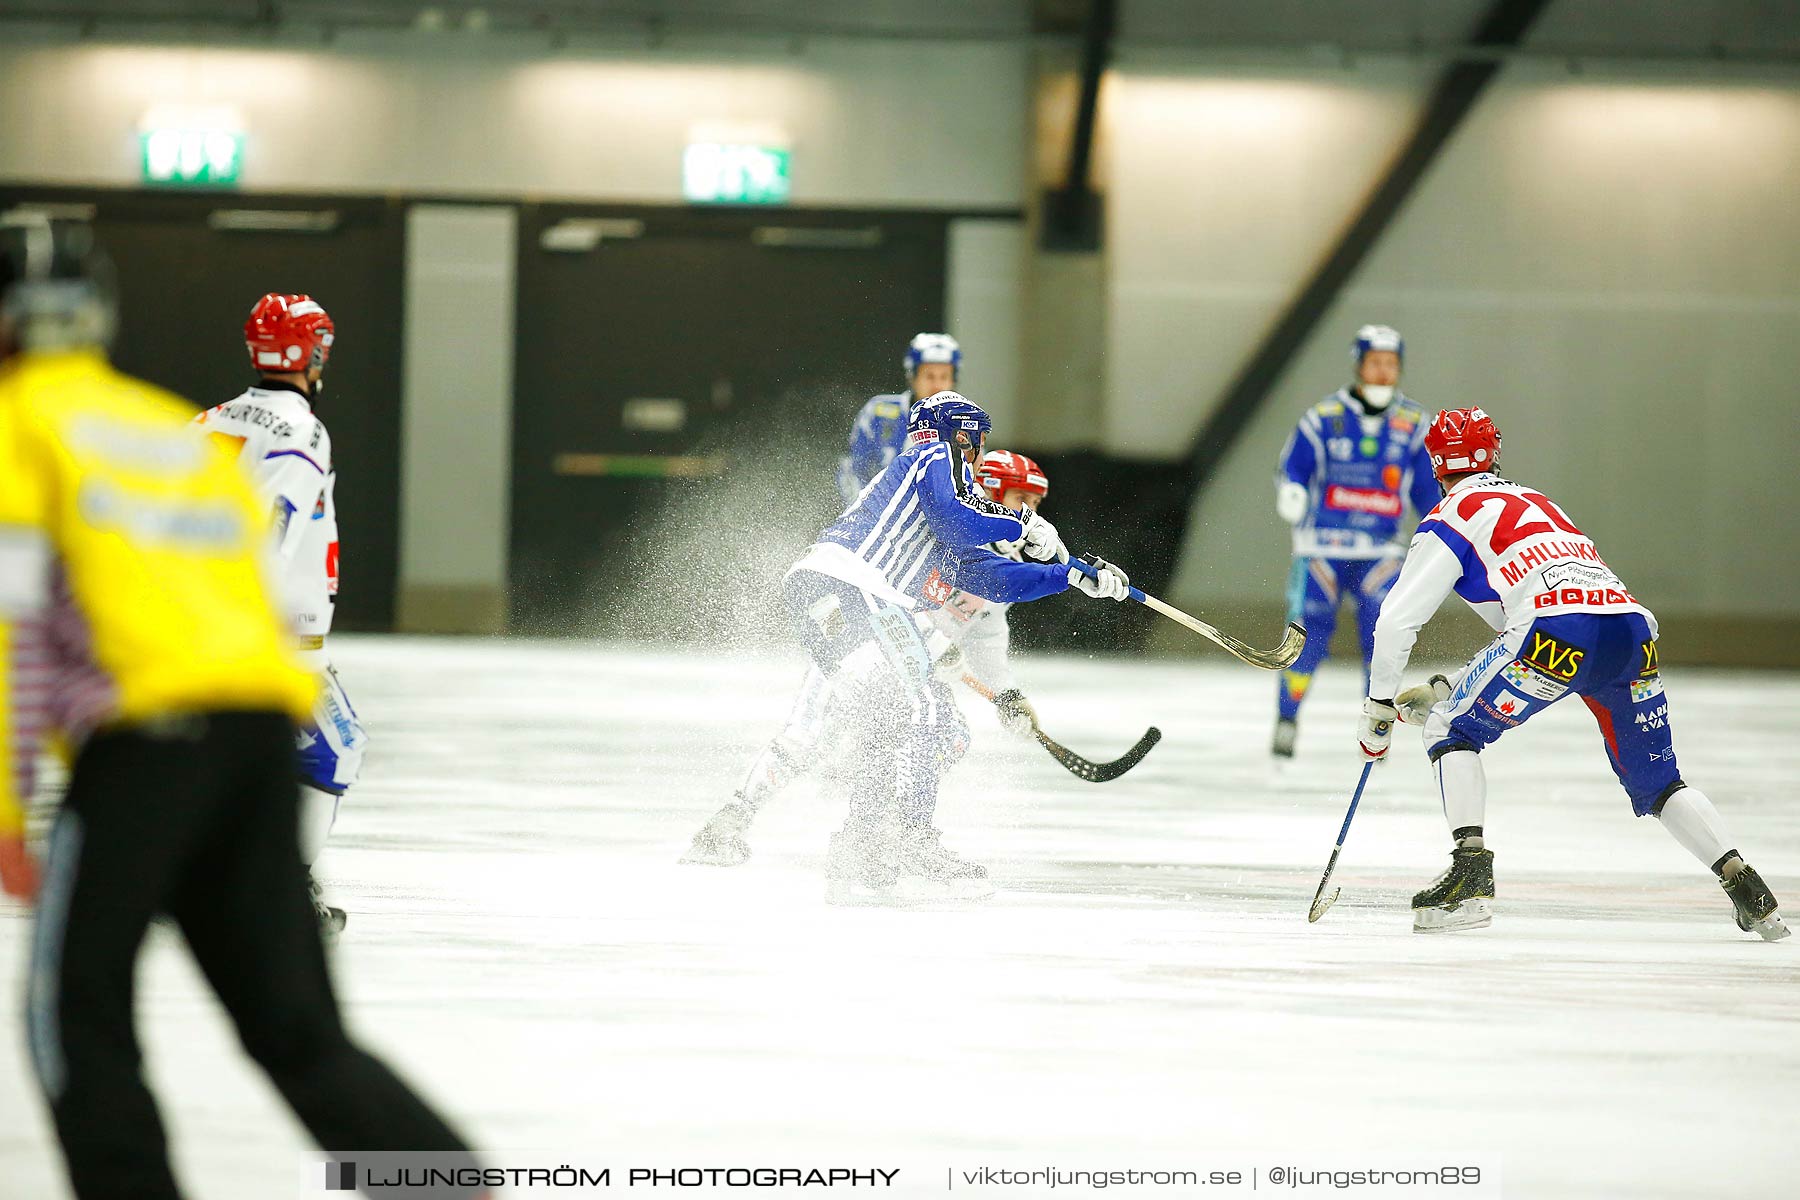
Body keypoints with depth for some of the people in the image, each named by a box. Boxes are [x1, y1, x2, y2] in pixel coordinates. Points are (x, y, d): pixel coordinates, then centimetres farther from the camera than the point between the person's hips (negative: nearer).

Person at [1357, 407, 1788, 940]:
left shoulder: (1451, 518, 15)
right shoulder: (1535, 502, 37)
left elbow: (1397, 619, 9)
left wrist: (1380, 705, 21)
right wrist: (1447, 690, 43)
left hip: (1559, 635, -6)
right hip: (1632, 628, 6)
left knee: (1450, 731, 11)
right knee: (1656, 782, 20)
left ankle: (1470, 876, -4)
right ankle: (1744, 886, 4)